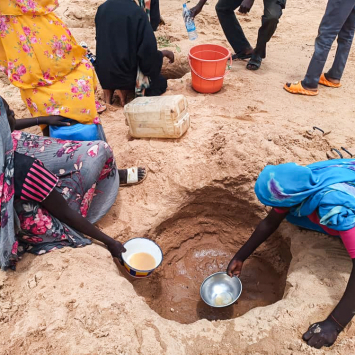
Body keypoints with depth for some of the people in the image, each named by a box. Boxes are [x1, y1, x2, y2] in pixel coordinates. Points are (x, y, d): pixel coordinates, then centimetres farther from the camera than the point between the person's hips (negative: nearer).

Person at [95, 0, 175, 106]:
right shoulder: (137, 12, -18)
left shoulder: (101, 9, -1)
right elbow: (148, 52, -19)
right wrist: (164, 53, 2)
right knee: (161, 83, 22)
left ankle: (109, 88, 11)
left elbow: (101, 43, 12)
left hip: (103, 74, 5)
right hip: (125, 75, -5)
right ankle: (125, 89, 0)